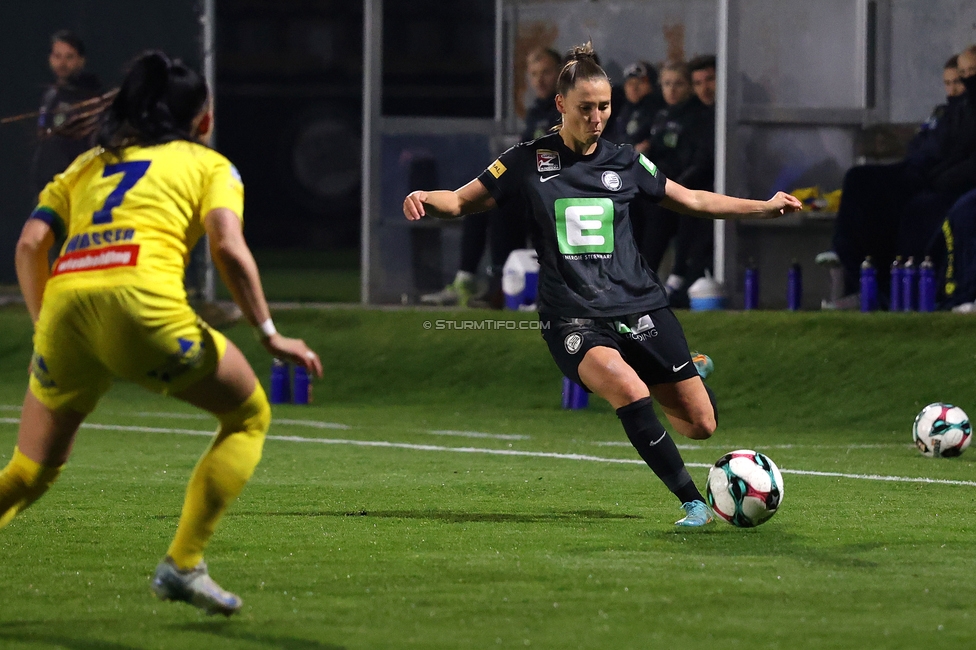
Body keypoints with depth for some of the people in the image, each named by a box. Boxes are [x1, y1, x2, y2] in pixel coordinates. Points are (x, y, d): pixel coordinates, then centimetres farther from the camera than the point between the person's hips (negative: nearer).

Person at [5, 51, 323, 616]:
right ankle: (183, 564, 5)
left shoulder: (89, 163, 30)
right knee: (249, 416, 17)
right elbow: (229, 248, 0)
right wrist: (270, 335, 3)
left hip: (64, 301, 4)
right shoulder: (209, 165, 19)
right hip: (141, 299, -4)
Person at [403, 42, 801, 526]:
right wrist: (426, 199, -16)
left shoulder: (624, 163, 9)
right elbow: (462, 202, 6)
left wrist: (765, 208, 13)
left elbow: (692, 201, 19)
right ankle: (693, 503, -26)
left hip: (639, 306, 3)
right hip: (573, 318, -3)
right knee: (630, 392, -35)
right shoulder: (528, 162, 1)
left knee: (701, 424, 1)